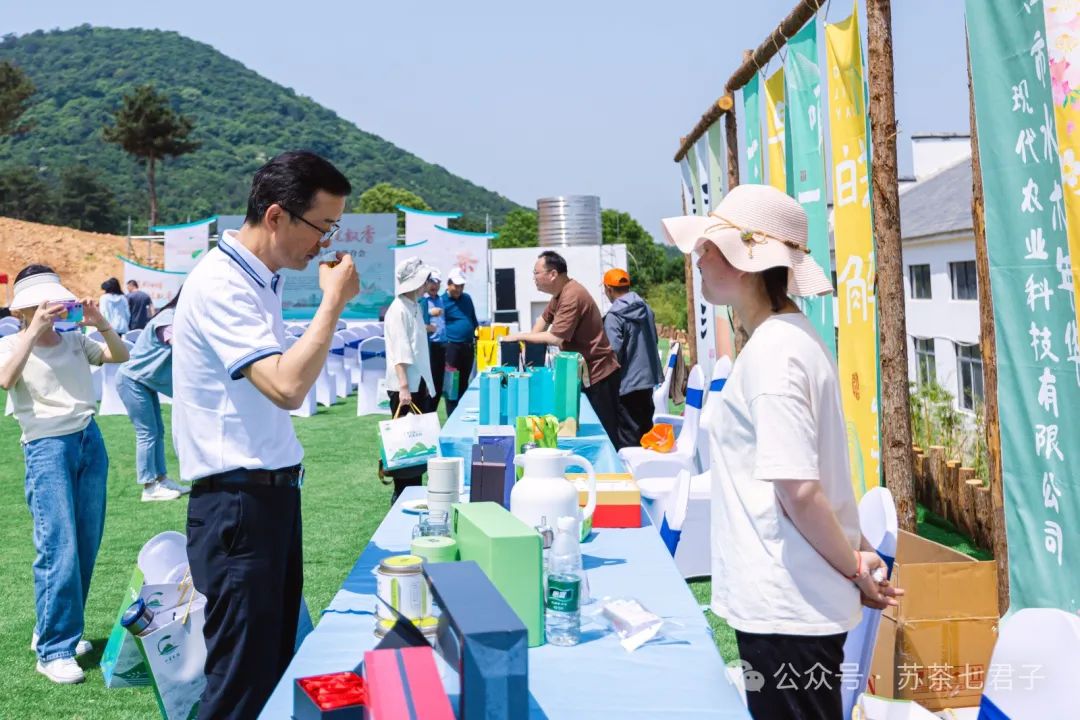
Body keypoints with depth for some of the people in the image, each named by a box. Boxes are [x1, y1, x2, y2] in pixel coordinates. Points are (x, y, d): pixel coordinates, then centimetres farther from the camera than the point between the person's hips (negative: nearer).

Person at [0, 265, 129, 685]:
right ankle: (53, 651, -3)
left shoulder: (75, 340, 12)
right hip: (47, 448, -5)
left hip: (90, 441, 5)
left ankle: (54, 630, 24)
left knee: (86, 545, 7)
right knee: (59, 548, -11)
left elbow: (121, 356, 4)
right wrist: (34, 330, -21)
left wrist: (100, 324, -10)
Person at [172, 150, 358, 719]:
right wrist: (333, 300, -19)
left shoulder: (259, 278, 12)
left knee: (278, 668, 16)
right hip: (237, 505, -9)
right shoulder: (221, 284, -17)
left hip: (273, 494, 10)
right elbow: (288, 387, -28)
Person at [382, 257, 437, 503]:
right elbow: (399, 353, -21)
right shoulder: (398, 310, -14)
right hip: (404, 387, -9)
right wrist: (403, 386, -27)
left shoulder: (414, 307, 14)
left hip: (419, 384, 9)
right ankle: (401, 494, 7)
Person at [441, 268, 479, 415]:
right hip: (452, 346, -6)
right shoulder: (442, 301, -7)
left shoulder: (467, 298, 13)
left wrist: (478, 341, 17)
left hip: (468, 346, 6)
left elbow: (474, 321, 21)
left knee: (464, 382, 13)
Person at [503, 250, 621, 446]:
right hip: (586, 371, 10)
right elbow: (545, 318, 21)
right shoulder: (561, 292, 8)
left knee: (607, 435, -5)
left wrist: (521, 336, -14)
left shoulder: (572, 297, -24)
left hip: (597, 373, -10)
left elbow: (555, 338, -26)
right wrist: (529, 342, 7)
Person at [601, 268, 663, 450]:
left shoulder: (614, 316, -16)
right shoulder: (646, 308, 7)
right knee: (645, 430, 18)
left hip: (627, 383, -8)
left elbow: (613, 352, -19)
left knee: (627, 438, -2)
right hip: (648, 378, 8)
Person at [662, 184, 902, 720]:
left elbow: (798, 490, -23)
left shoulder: (770, 351, -20)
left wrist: (853, 569, -10)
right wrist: (860, 554, 14)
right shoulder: (791, 337, 11)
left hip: (784, 609, -9)